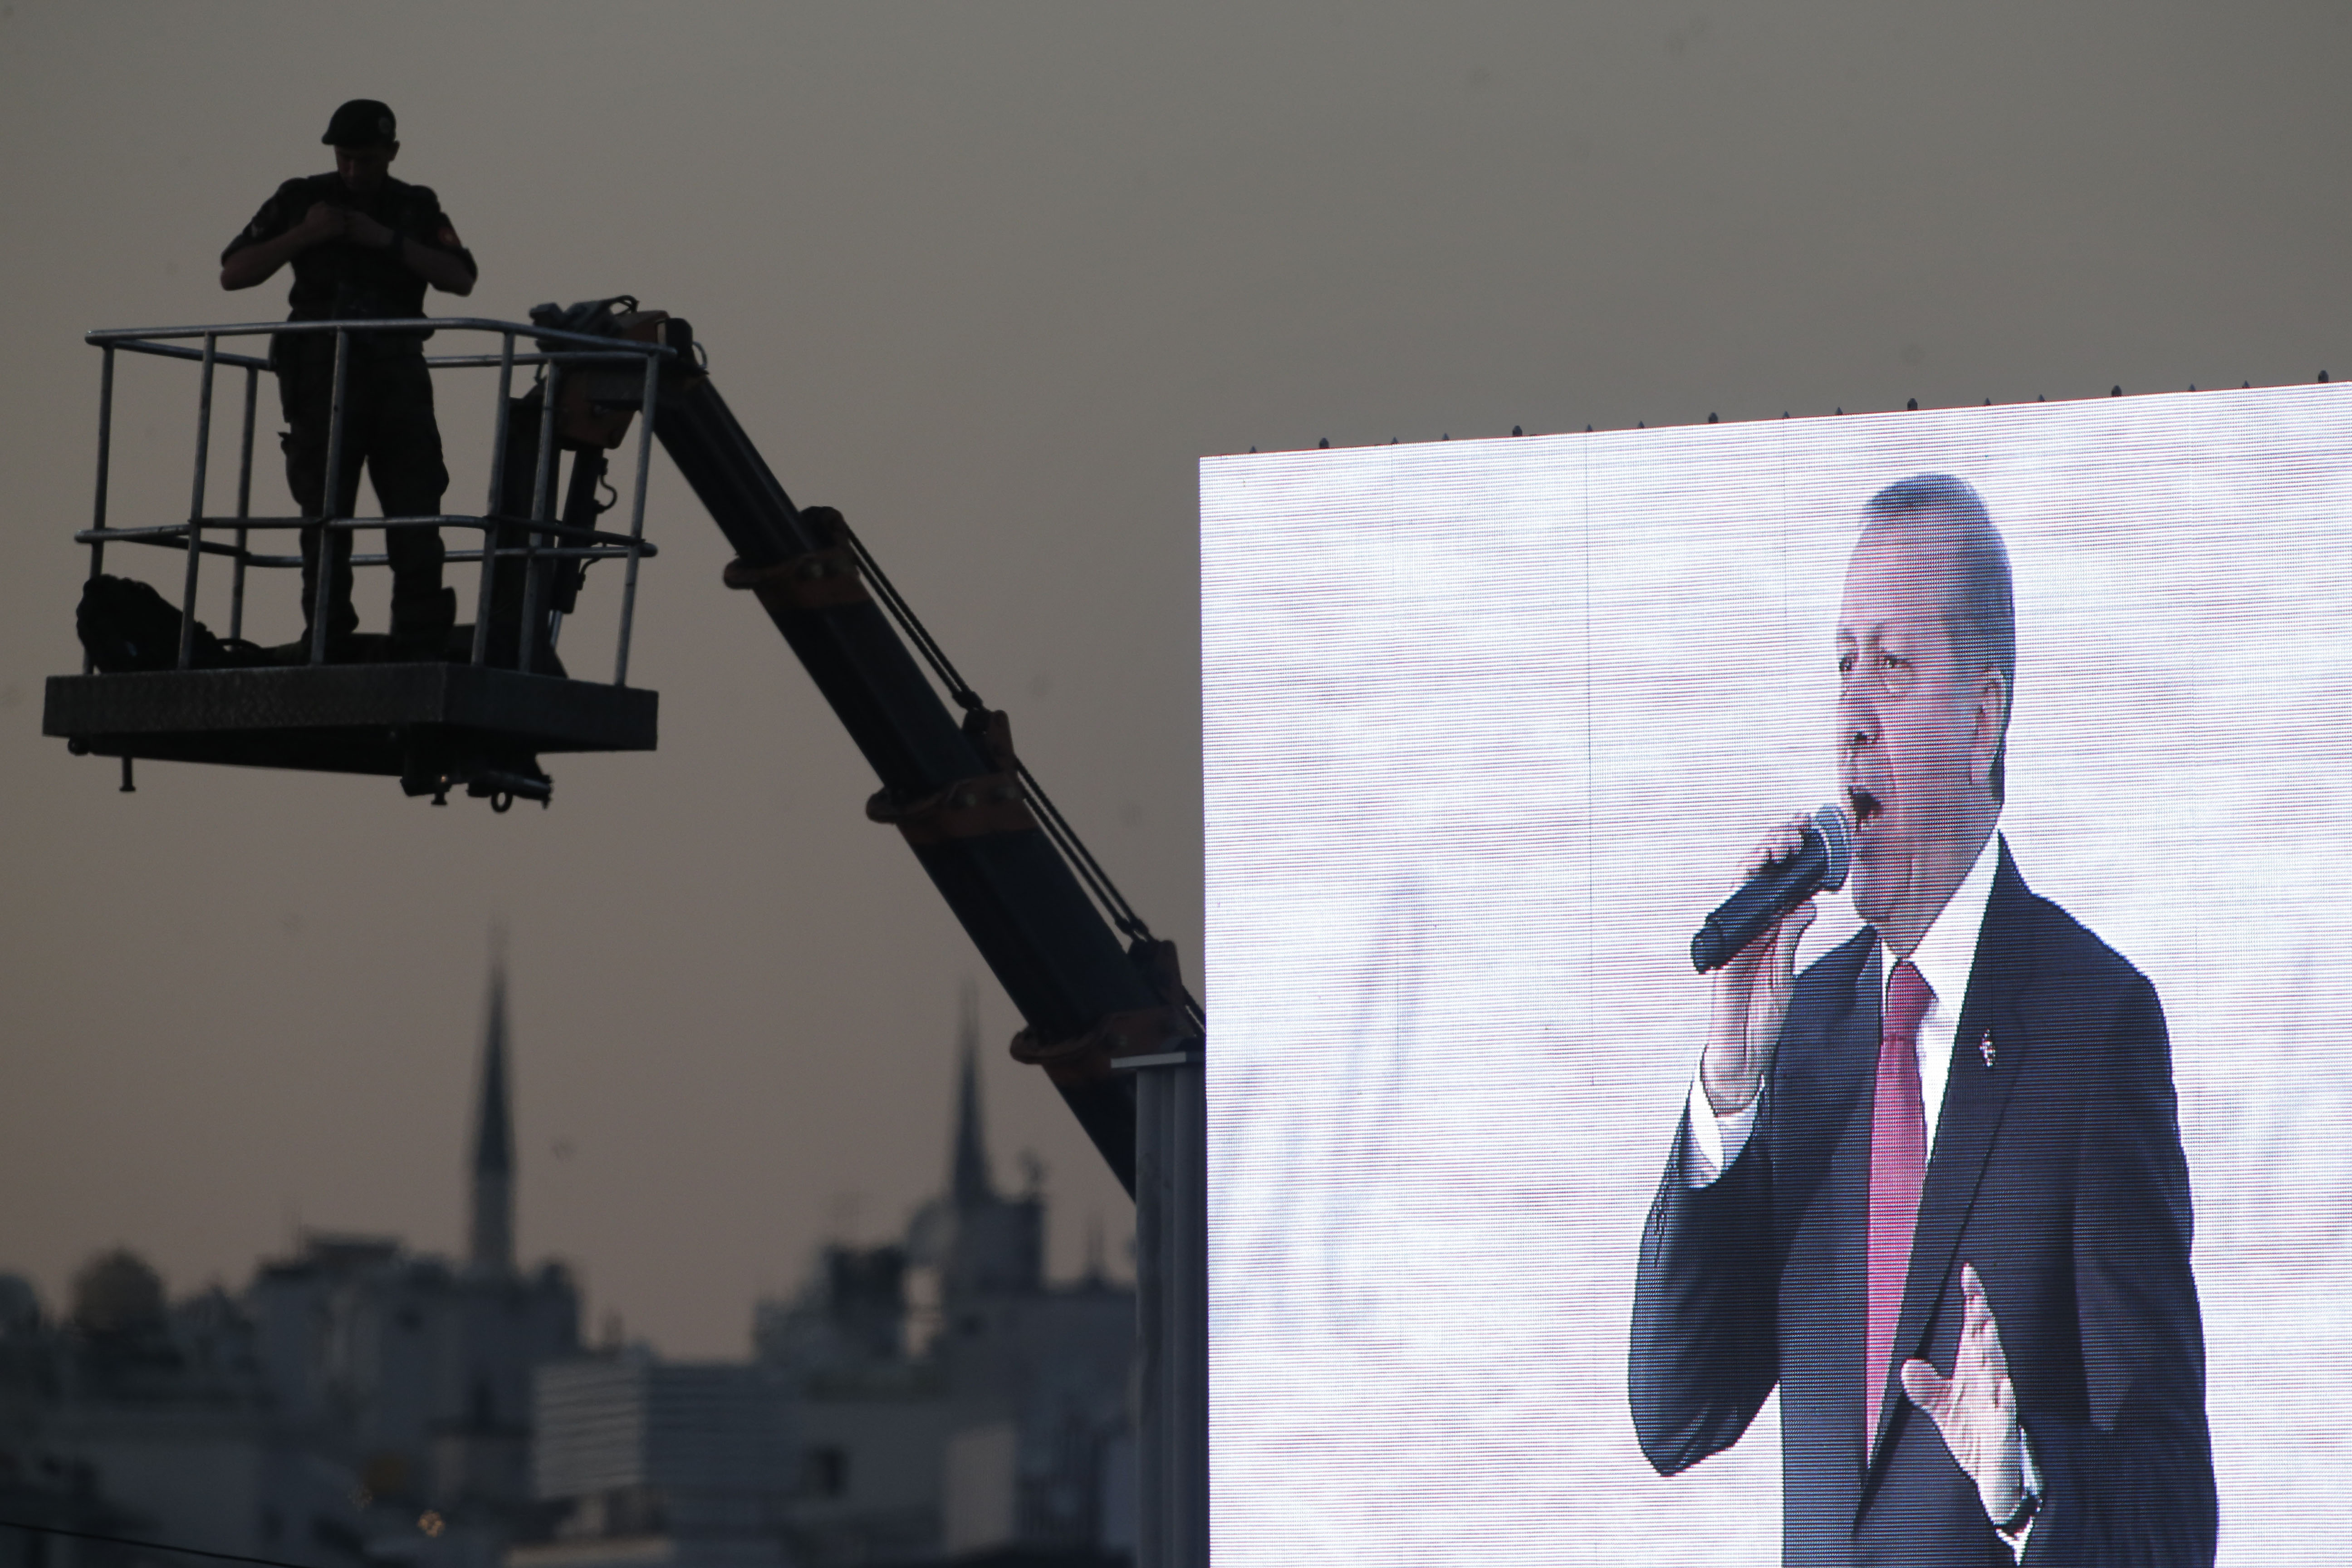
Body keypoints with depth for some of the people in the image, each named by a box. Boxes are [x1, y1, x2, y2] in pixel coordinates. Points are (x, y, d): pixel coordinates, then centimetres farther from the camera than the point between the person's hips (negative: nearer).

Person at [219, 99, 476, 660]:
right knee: (327, 514, -3)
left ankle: (420, 648, -8)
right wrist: (303, 236, -8)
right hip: (324, 373, -1)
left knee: (417, 512, -7)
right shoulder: (300, 200, 9)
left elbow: (460, 279, -1)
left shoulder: (417, 208, 12)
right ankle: (327, 648, -3)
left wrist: (388, 241, -10)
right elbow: (234, 274, 4)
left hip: (397, 375, 1)